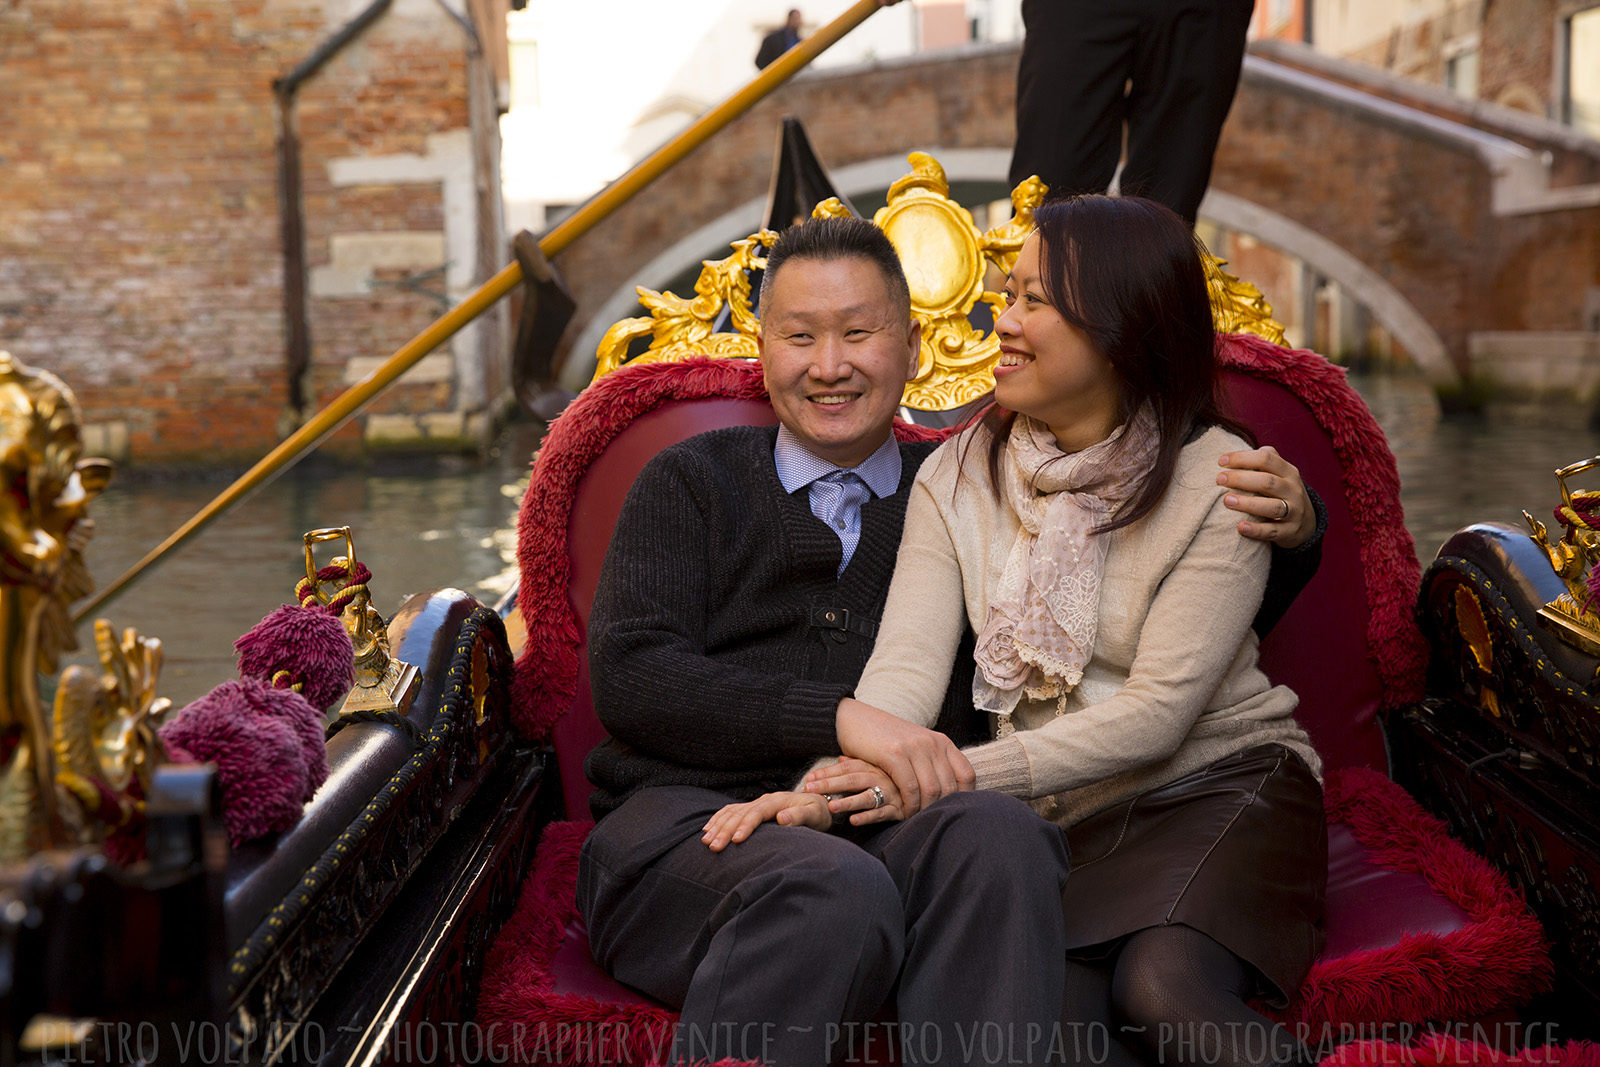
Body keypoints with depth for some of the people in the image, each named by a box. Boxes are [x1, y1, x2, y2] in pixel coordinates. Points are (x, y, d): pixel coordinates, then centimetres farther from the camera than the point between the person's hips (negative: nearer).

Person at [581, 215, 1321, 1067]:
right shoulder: (693, 481, 16)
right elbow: (627, 676, 0)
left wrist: (1286, 525, 0)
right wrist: (840, 717, -12)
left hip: (888, 833, 2)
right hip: (687, 821, -1)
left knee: (996, 834, -32)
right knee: (833, 890, -35)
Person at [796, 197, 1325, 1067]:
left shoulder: (1219, 481, -6)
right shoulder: (957, 477, 6)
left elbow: (1157, 710, -14)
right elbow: (908, 662, -8)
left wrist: (956, 777, -24)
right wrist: (835, 782, -29)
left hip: (1220, 787, -2)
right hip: (1057, 822, 2)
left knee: (1159, 984, -31)